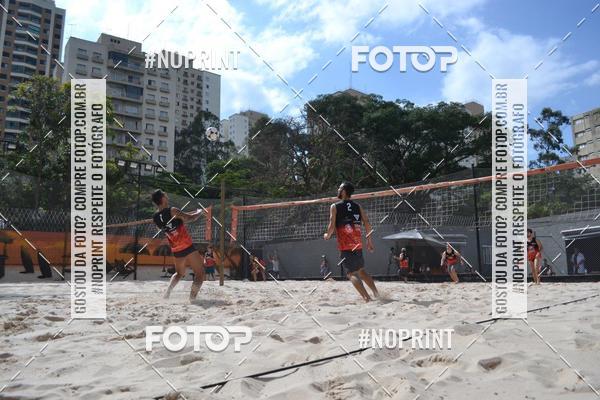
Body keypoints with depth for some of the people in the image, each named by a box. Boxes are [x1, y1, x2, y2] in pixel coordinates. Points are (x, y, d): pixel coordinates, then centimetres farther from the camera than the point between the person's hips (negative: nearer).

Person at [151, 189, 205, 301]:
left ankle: (168, 290, 7)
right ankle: (192, 298, -8)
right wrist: (199, 212, 10)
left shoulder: (155, 217, 3)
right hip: (187, 247, -6)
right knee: (200, 273, 5)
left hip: (176, 250, 6)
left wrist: (191, 214, 24)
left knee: (179, 273, 29)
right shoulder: (172, 211, -16)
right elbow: (190, 218, -10)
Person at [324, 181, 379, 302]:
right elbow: (367, 223, 6)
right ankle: (376, 293, 15)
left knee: (352, 273, -3)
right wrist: (369, 240, 14)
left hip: (345, 246, -5)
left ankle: (367, 298, -16)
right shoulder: (358, 207, 10)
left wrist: (327, 236, 8)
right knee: (361, 270, 21)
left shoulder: (335, 207, -4)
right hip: (358, 245, 5)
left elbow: (332, 226, -11)